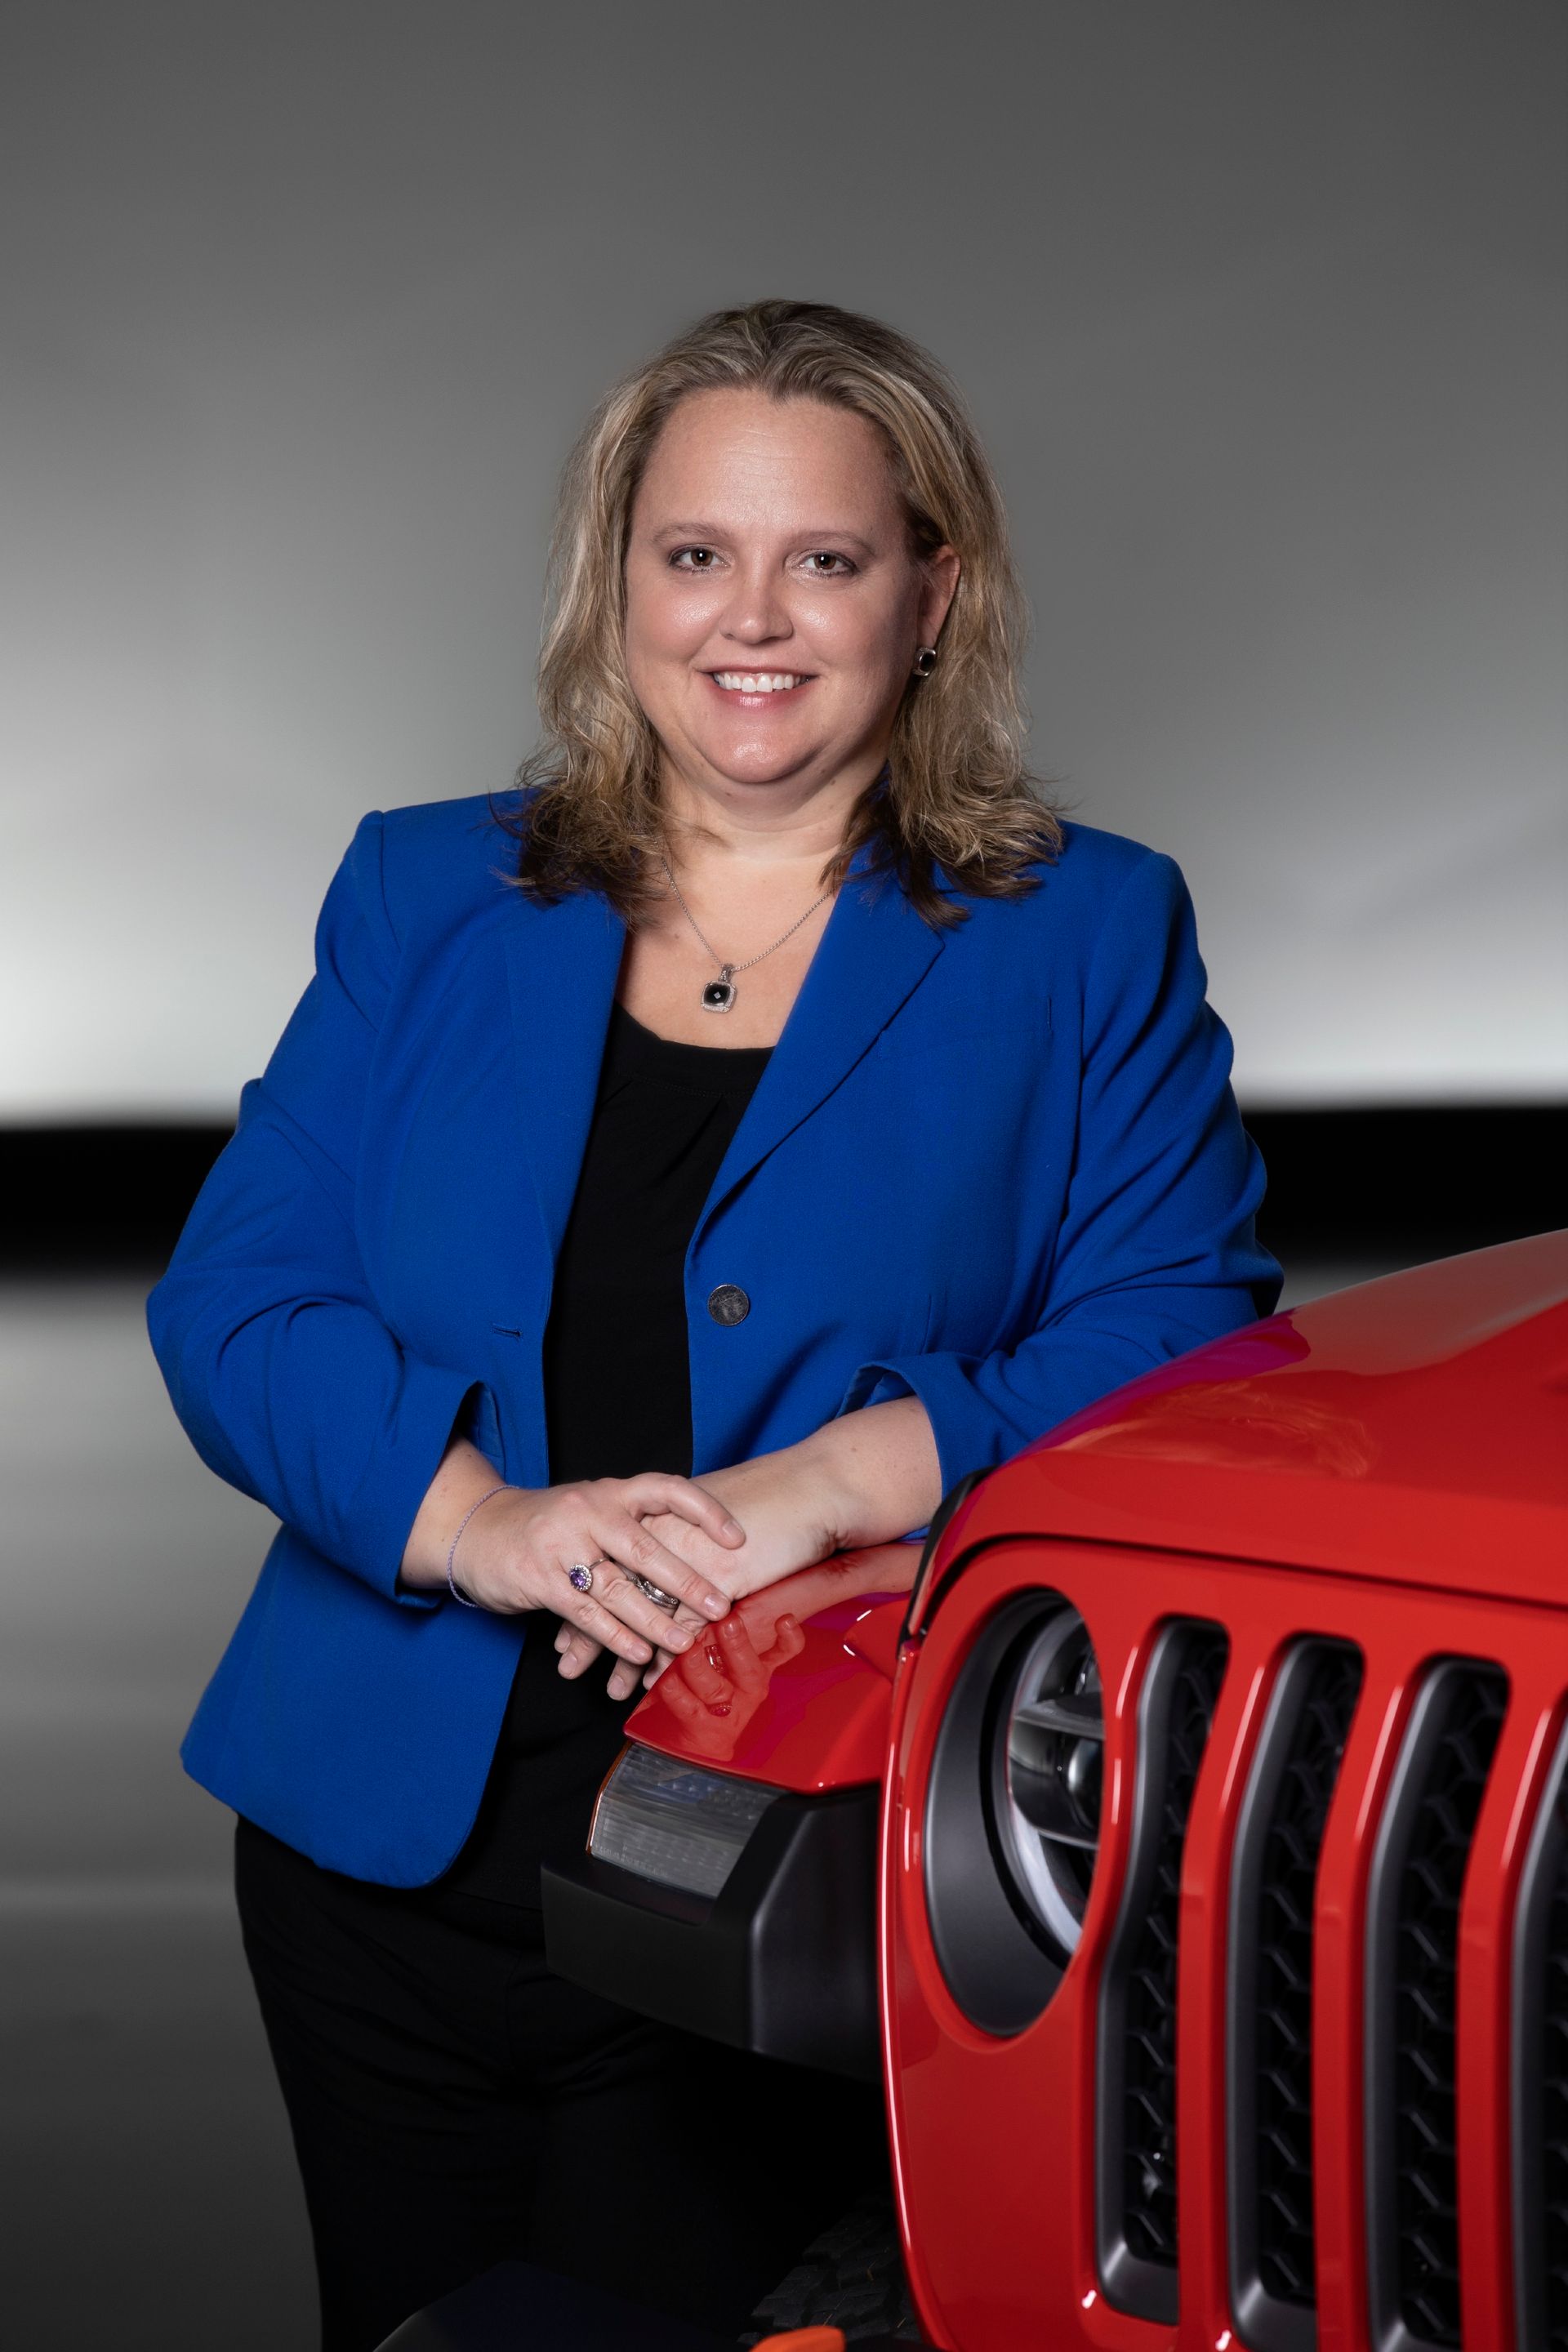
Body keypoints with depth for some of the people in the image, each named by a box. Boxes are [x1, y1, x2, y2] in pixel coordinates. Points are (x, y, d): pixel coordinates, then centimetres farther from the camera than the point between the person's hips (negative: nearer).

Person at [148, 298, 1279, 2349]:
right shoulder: (424, 899, 8)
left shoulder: (1086, 941, 2)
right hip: (392, 1857, 3)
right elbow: (233, 1298, 1)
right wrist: (489, 1520, -17)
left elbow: (1183, 1338, -8)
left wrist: (832, 1485, -23)